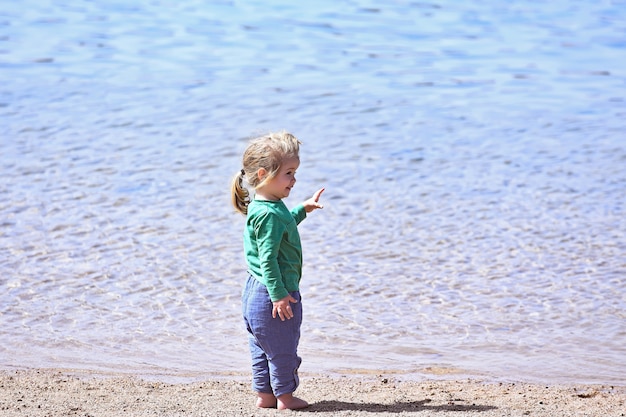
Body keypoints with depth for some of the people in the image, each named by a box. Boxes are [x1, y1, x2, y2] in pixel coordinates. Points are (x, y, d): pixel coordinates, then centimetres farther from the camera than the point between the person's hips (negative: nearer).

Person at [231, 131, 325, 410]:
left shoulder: (266, 206, 8)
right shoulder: (269, 214, -24)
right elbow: (267, 259, -27)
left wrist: (303, 210, 27)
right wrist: (279, 295, -26)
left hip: (257, 290, 10)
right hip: (272, 293, -10)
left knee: (262, 348, 16)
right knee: (282, 347, 4)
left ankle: (265, 395, 26)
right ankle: (285, 397, 16)